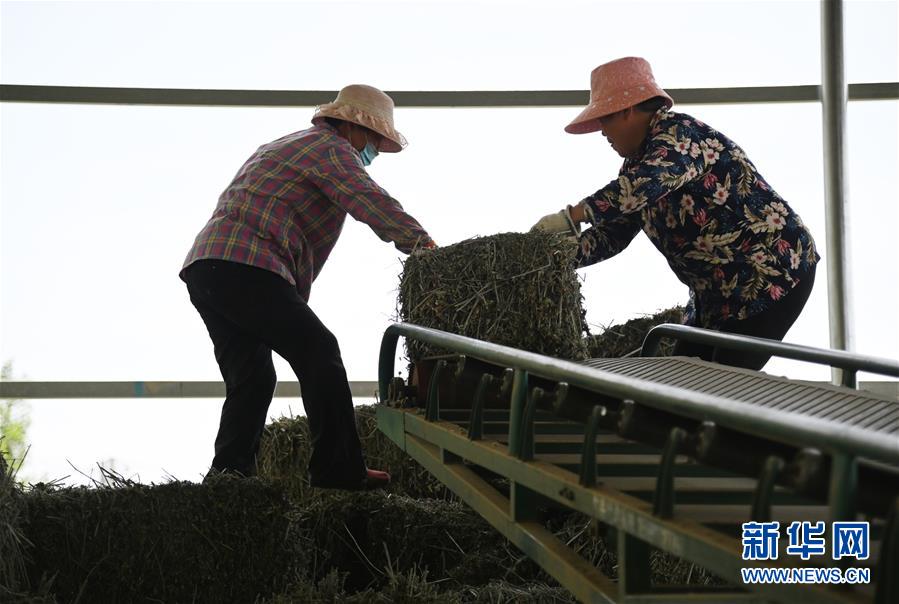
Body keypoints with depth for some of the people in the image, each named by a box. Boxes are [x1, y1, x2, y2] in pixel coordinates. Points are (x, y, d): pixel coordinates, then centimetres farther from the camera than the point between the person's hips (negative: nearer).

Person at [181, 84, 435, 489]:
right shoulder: (332, 148, 2)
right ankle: (339, 472, -8)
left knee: (252, 377, 12)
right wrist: (422, 243, -14)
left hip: (204, 268, 10)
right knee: (319, 353, -7)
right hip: (245, 268, -10)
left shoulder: (285, 146, 34)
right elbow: (368, 200, -13)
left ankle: (228, 473, 5)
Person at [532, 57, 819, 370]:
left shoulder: (677, 131, -16)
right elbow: (612, 235, 8)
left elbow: (645, 182, -36)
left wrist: (571, 216, -36)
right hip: (720, 288, 10)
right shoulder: (638, 161, 12)